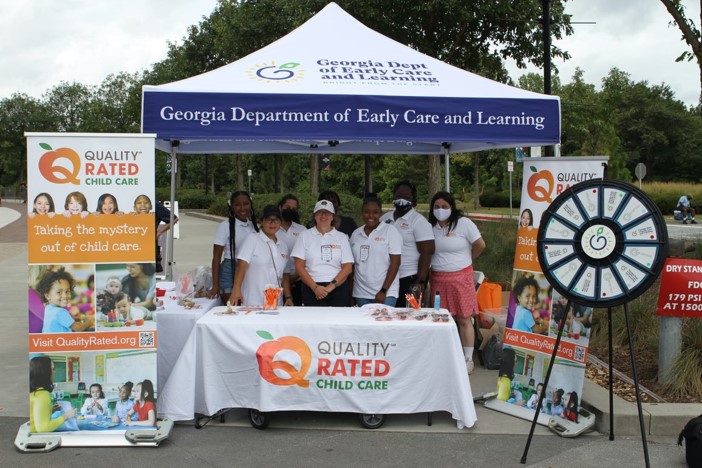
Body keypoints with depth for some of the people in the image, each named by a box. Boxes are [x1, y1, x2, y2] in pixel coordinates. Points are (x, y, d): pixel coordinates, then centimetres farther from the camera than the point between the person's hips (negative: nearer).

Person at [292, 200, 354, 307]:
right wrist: (315, 287, -10)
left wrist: (331, 286, -10)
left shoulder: (342, 237, 9)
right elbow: (299, 266, 1)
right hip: (311, 289, -1)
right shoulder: (305, 236, 7)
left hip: (338, 288, 1)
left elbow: (348, 267, 2)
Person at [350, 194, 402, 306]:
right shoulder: (356, 234, 11)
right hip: (360, 294, 4)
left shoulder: (390, 231, -2)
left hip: (386, 294, -4)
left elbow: (395, 263, -7)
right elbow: (352, 264, 13)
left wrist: (384, 291, -12)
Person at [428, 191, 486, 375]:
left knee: (464, 319, 1)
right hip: (438, 279, 4)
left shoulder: (463, 223, -5)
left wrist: (466, 261, 6)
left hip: (461, 278, -4)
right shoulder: (431, 227, 8)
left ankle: (468, 359, 11)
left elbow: (480, 245, -5)